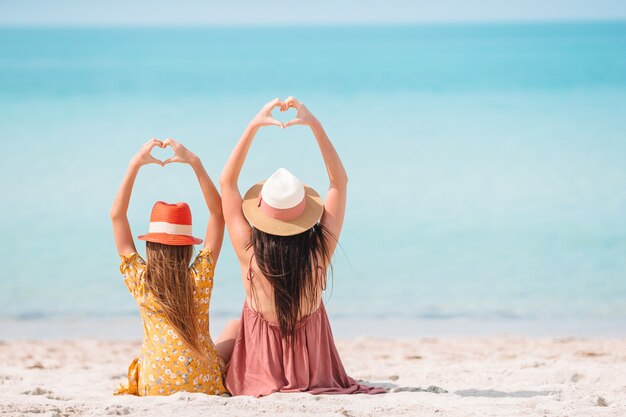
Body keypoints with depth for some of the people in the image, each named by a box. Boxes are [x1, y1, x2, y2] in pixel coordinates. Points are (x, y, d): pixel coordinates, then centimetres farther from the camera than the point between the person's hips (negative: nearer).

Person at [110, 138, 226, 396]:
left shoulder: (139, 279, -3)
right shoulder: (199, 277, -5)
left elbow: (117, 215, 2)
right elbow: (218, 212, 0)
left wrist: (135, 164, 0)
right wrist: (194, 162, -3)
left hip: (155, 389, 2)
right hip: (206, 385, -2)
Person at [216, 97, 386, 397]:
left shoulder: (249, 253, -25)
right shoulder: (319, 252, -23)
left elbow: (227, 182, -10)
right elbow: (340, 181, -10)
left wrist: (253, 127, -13)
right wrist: (314, 124, -13)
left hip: (260, 371, -2)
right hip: (312, 370, 2)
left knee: (232, 329, 33)